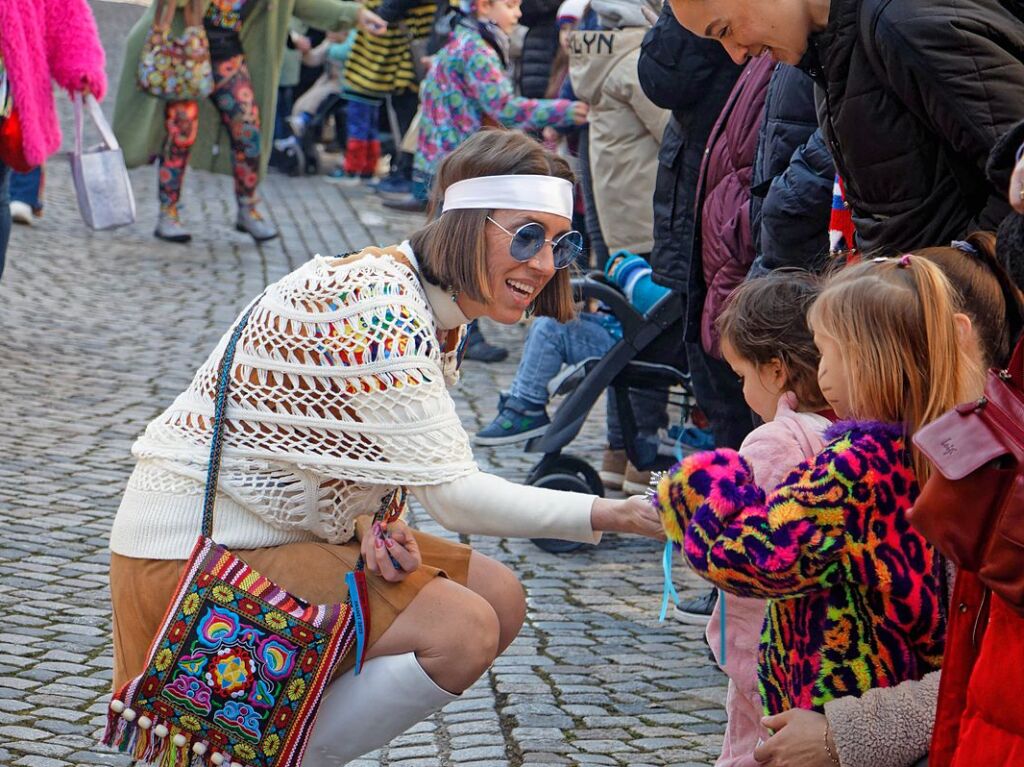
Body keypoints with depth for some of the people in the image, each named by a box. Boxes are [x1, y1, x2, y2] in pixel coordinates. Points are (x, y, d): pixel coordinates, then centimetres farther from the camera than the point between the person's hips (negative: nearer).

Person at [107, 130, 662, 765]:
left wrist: (372, 529, -11)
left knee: (500, 599, 9)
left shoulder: (440, 311, 5)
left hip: (285, 530, 10)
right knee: (464, 632, -19)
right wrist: (608, 516, -29)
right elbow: (454, 495, -27)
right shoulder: (376, 310, -25)